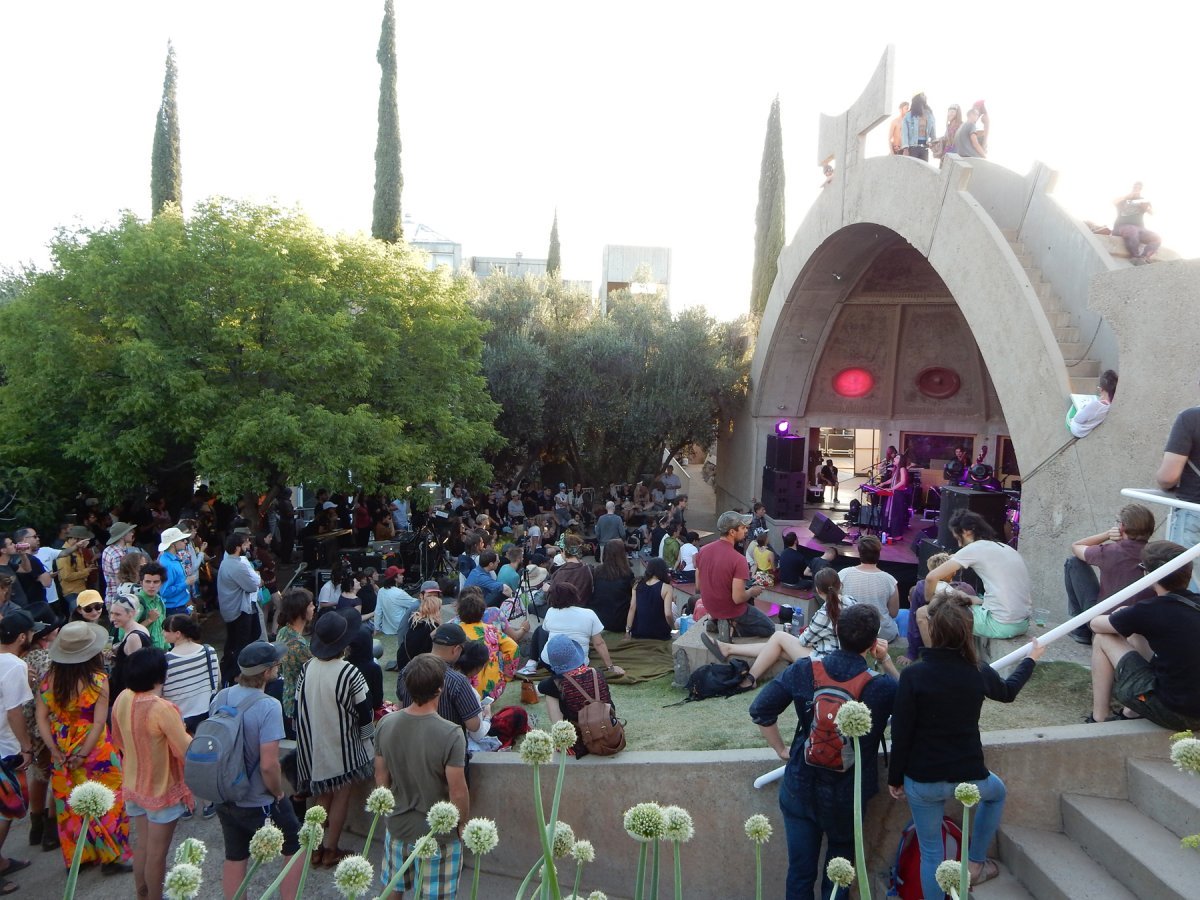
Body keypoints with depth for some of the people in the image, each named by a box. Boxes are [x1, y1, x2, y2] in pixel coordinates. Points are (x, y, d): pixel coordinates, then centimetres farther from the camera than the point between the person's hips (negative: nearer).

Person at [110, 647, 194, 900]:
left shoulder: (122, 699, -8)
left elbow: (118, 740, 8)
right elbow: (187, 751, -26)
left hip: (134, 785, 7)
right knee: (157, 853, 10)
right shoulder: (162, 709, -31)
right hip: (162, 789, -7)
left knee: (142, 846, 23)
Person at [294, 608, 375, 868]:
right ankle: (331, 851, 19)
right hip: (341, 746, -5)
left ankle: (315, 848, 26)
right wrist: (367, 738, 4)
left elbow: (298, 708, 2)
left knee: (323, 796, 21)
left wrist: (306, 739, 17)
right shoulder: (349, 673, -22)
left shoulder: (307, 669, -8)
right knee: (341, 796, 12)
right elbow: (364, 711, -13)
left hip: (312, 745, 5)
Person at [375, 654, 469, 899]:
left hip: (397, 827, 5)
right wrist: (462, 826, -3)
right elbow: (458, 791, -21)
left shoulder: (386, 723, -11)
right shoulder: (450, 734, -27)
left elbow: (381, 776, 0)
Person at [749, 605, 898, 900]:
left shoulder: (803, 670, -12)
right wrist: (887, 662, -1)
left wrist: (782, 750, 3)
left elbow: (760, 710, -8)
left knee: (800, 870, 15)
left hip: (801, 785, 2)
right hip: (849, 795, -1)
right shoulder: (882, 686, -19)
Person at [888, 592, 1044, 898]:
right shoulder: (979, 674, -9)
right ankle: (975, 864, 43)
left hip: (922, 780, -2)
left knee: (930, 852, 16)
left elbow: (901, 733, -14)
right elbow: (1008, 691, 16)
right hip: (968, 776, 2)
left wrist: (895, 778, 2)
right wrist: (1031, 659, 35)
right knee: (996, 792, 37)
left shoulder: (913, 676, -19)